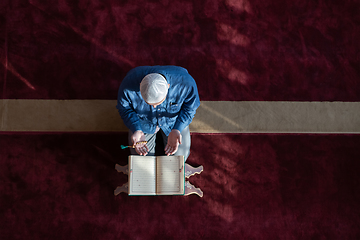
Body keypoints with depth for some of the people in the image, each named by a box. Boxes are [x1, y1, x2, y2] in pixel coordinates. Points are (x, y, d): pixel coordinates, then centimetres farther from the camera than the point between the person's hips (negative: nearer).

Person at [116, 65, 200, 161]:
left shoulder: (186, 83, -40)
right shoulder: (129, 85, -39)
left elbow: (190, 108, -19)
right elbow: (124, 108, -18)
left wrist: (176, 130, -34)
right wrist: (136, 130, -33)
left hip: (173, 121, 0)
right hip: (144, 121, 0)